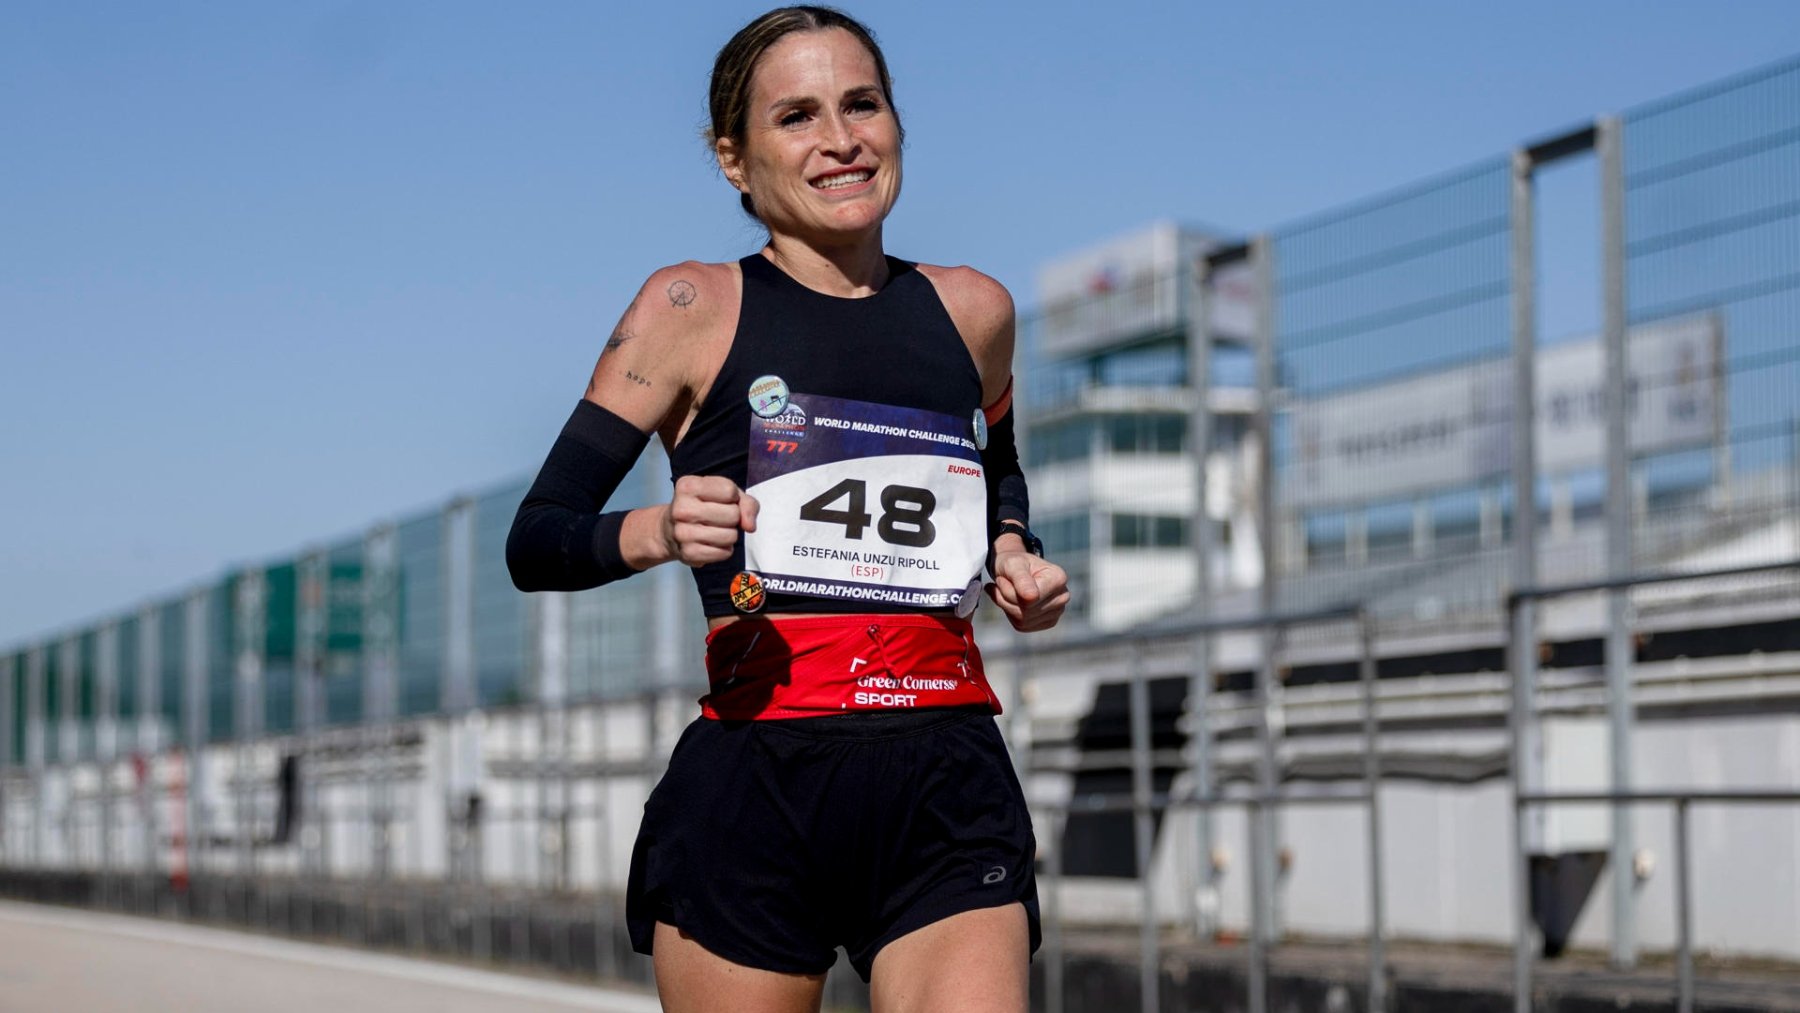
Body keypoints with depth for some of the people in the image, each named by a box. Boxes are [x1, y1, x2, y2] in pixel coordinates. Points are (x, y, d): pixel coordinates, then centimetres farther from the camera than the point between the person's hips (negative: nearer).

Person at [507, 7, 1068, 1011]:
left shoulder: (972, 310, 14)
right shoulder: (693, 309, 4)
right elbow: (535, 542, 1)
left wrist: (1012, 554, 14)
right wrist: (656, 533, -20)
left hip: (946, 788, 2)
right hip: (754, 787, -2)